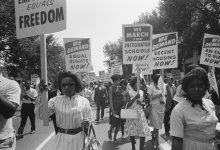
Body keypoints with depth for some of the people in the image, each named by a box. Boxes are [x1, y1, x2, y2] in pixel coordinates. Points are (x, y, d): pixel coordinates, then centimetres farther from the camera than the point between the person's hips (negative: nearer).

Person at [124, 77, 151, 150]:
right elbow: (128, 105, -12)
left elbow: (143, 103, 12)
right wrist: (135, 98, -23)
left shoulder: (141, 92, 5)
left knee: (143, 131, -5)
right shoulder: (129, 92, -5)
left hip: (140, 113, 3)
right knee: (131, 131, 7)